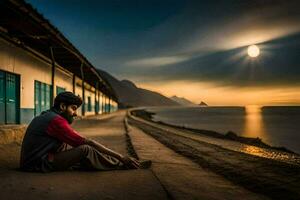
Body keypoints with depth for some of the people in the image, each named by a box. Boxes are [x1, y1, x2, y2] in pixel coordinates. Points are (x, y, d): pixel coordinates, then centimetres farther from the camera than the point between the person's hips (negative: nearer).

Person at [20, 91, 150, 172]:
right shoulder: (56, 120, -18)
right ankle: (123, 165, -7)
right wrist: (120, 156, -18)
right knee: (85, 150, -20)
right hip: (39, 165, -10)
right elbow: (87, 142, -21)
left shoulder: (46, 116, 13)